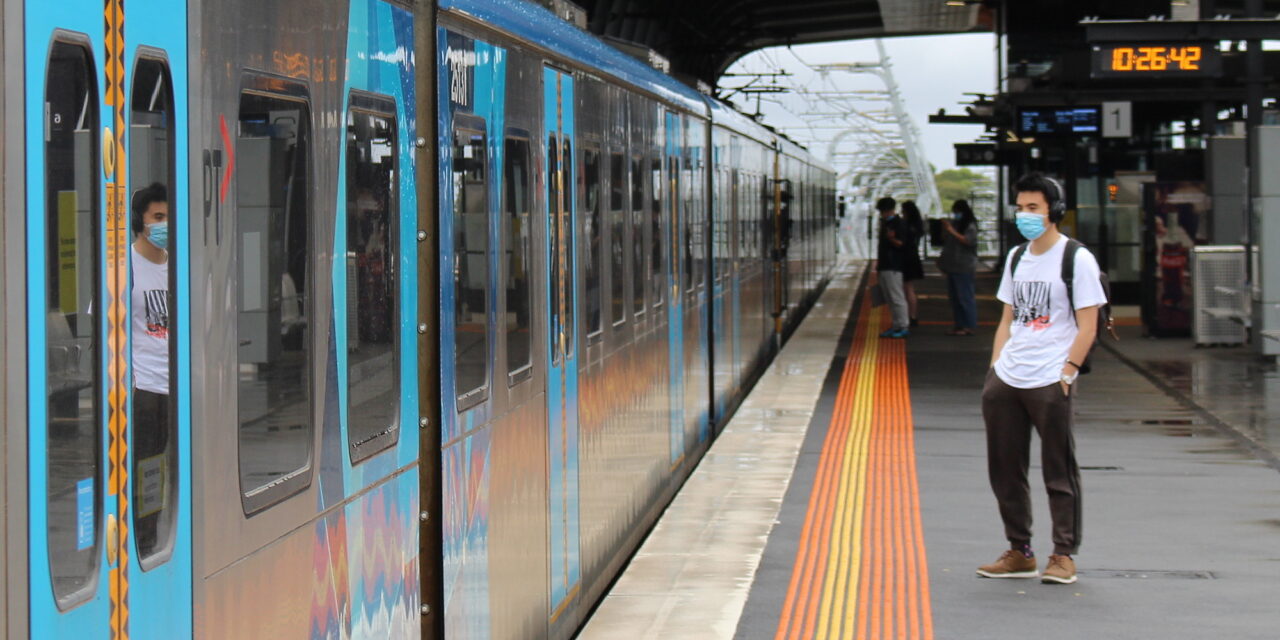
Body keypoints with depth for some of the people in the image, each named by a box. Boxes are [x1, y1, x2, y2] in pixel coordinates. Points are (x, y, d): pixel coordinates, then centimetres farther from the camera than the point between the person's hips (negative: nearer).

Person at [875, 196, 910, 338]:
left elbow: (900, 244, -16)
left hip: (893, 267, -9)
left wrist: (891, 238, -36)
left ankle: (903, 326, -8)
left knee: (897, 297, -9)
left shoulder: (898, 223, -9)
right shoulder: (884, 222, 18)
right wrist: (878, 264, 24)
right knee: (889, 299, 11)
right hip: (884, 266, 9)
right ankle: (896, 326, 15)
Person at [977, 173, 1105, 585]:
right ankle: (1019, 553, 18)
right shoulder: (1016, 258, 16)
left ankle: (1063, 556, 7)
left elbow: (1087, 326, -7)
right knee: (1004, 470, 8)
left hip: (1050, 382, -7)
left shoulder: (1077, 259, -4)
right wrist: (995, 369, 10)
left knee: (1059, 473, 0)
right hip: (1006, 379, 7)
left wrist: (1067, 371, -14)